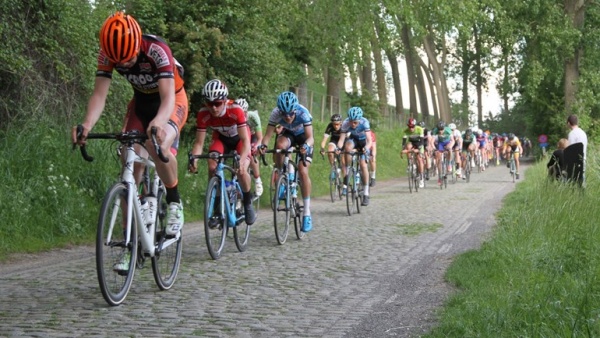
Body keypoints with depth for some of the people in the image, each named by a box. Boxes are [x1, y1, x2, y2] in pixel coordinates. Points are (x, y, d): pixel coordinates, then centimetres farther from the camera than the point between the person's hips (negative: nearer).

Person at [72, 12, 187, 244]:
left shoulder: (157, 51, -34)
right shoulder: (107, 54, -22)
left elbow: (168, 97, -43)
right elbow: (99, 94, -26)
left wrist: (158, 123, -64)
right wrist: (87, 125, -47)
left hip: (171, 101, -4)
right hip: (141, 103, 5)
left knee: (158, 146, -37)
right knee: (131, 166, -8)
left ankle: (174, 203, -12)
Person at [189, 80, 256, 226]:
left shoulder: (236, 110, -38)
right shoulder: (203, 114, -30)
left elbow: (245, 140, -39)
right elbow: (199, 142, -25)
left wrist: (241, 160, -56)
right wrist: (194, 159, -44)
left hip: (239, 138, -2)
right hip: (220, 138, 3)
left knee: (241, 170, -24)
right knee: (212, 167, -23)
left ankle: (248, 203, 3)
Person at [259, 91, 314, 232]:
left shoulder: (303, 113, -35)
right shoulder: (276, 113, -30)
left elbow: (310, 137, -39)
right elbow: (268, 135, -29)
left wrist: (306, 146, -60)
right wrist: (263, 145, -51)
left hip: (303, 137, -2)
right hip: (287, 134, 2)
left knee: (303, 171, -17)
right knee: (280, 145, -35)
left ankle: (307, 213, -9)